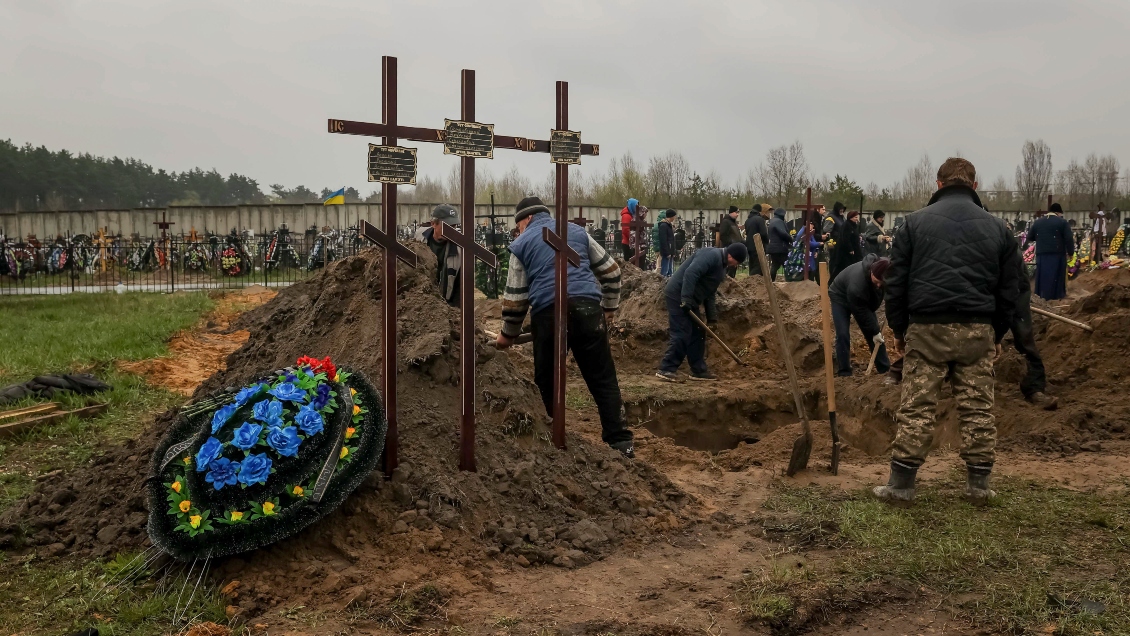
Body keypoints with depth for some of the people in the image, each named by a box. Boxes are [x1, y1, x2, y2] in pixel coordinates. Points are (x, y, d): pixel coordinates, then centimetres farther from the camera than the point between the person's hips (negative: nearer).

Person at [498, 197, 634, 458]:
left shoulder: (521, 244, 12)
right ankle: (621, 442, -1)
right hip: (588, 308, 2)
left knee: (547, 384, 12)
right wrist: (609, 306, 29)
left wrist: (508, 335, 23)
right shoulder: (577, 231, 19)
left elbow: (515, 297, 11)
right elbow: (610, 270, 20)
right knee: (604, 379, 4)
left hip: (548, 314, -2)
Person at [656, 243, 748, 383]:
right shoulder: (712, 255, -16)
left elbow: (709, 292, 22)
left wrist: (712, 315, 16)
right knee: (682, 334, -12)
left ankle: (698, 370, 19)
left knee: (698, 334, 12)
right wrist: (686, 298, -30)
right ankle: (666, 369, -8)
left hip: (689, 300, 11)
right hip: (678, 295, -11)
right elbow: (690, 273, -28)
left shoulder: (721, 265, 17)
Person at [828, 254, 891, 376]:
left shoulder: (883, 270, -26)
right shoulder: (856, 284, -44)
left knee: (873, 330, 2)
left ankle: (885, 368, 10)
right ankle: (844, 373, -5)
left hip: (864, 299, 6)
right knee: (843, 334, -14)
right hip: (841, 297, -6)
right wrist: (875, 331, -22)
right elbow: (861, 312, -31)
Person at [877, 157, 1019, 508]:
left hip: (926, 328, -2)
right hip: (978, 331, 2)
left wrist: (899, 328, 12)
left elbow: (896, 282, 3)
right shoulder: (996, 227, 11)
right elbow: (1008, 288, 13)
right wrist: (997, 333, 21)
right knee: (978, 408, 8)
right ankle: (979, 485, 14)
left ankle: (901, 485, 3)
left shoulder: (915, 222, 4)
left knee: (917, 408, 1)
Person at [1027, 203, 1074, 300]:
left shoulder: (1037, 222, 12)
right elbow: (1069, 239, -6)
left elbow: (1029, 237, 17)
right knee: (1056, 276, 1)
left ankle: (1042, 295, 11)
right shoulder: (1062, 222, -2)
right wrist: (1070, 252, 4)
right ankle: (1056, 294, 2)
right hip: (1057, 254, -4)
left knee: (1043, 275, 9)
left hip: (1041, 254, 4)